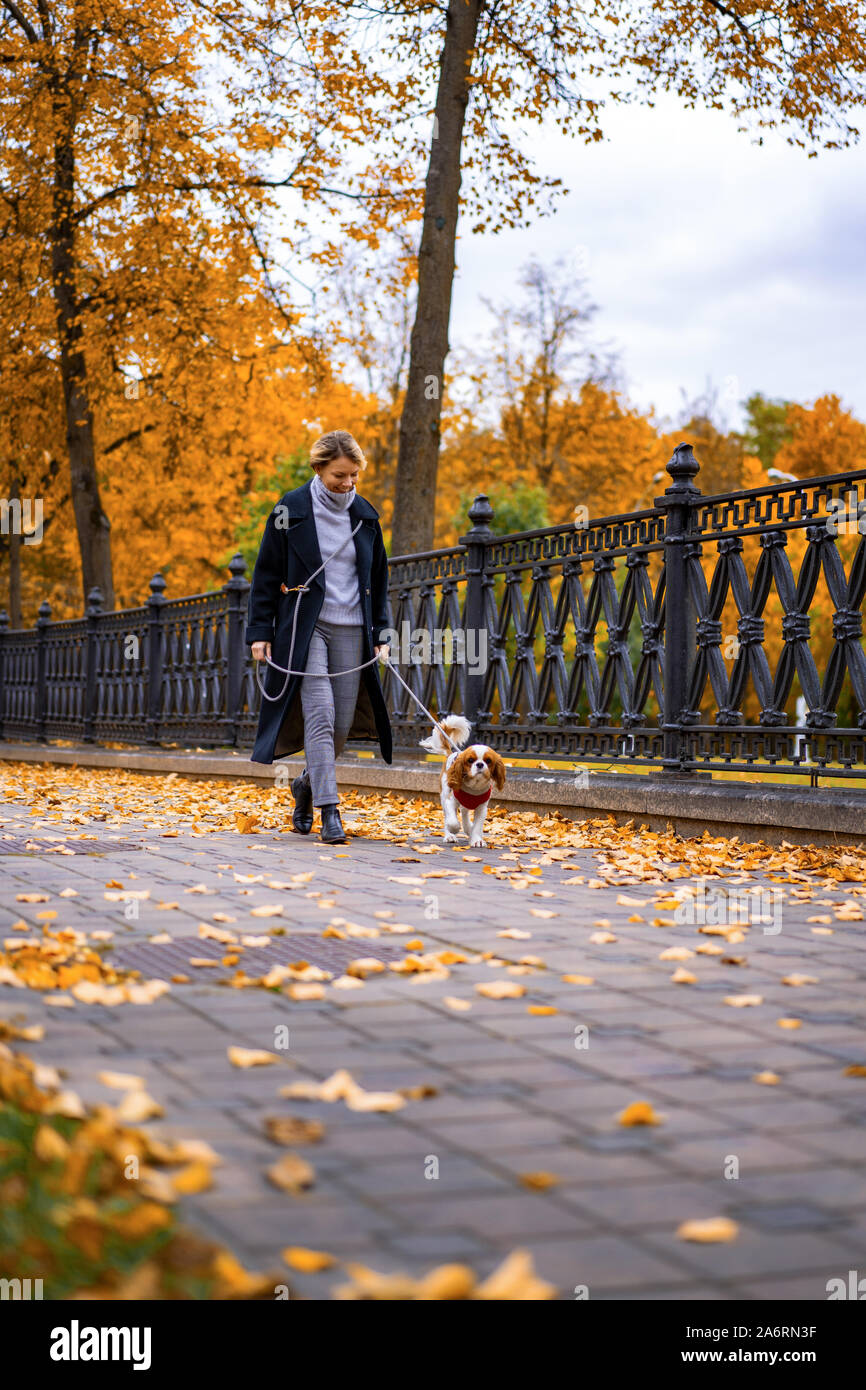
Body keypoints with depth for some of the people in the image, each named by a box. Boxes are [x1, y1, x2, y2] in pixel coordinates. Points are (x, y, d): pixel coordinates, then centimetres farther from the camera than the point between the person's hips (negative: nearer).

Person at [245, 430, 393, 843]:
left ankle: (307, 784, 30)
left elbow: (378, 578, 17)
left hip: (350, 630, 4)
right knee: (319, 713, -16)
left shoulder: (365, 515, 10)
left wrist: (381, 631, 9)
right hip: (305, 627, -4)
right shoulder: (291, 511, -1)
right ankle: (329, 810, -16)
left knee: (342, 724, 3)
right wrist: (260, 630, -4)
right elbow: (266, 574, 2)